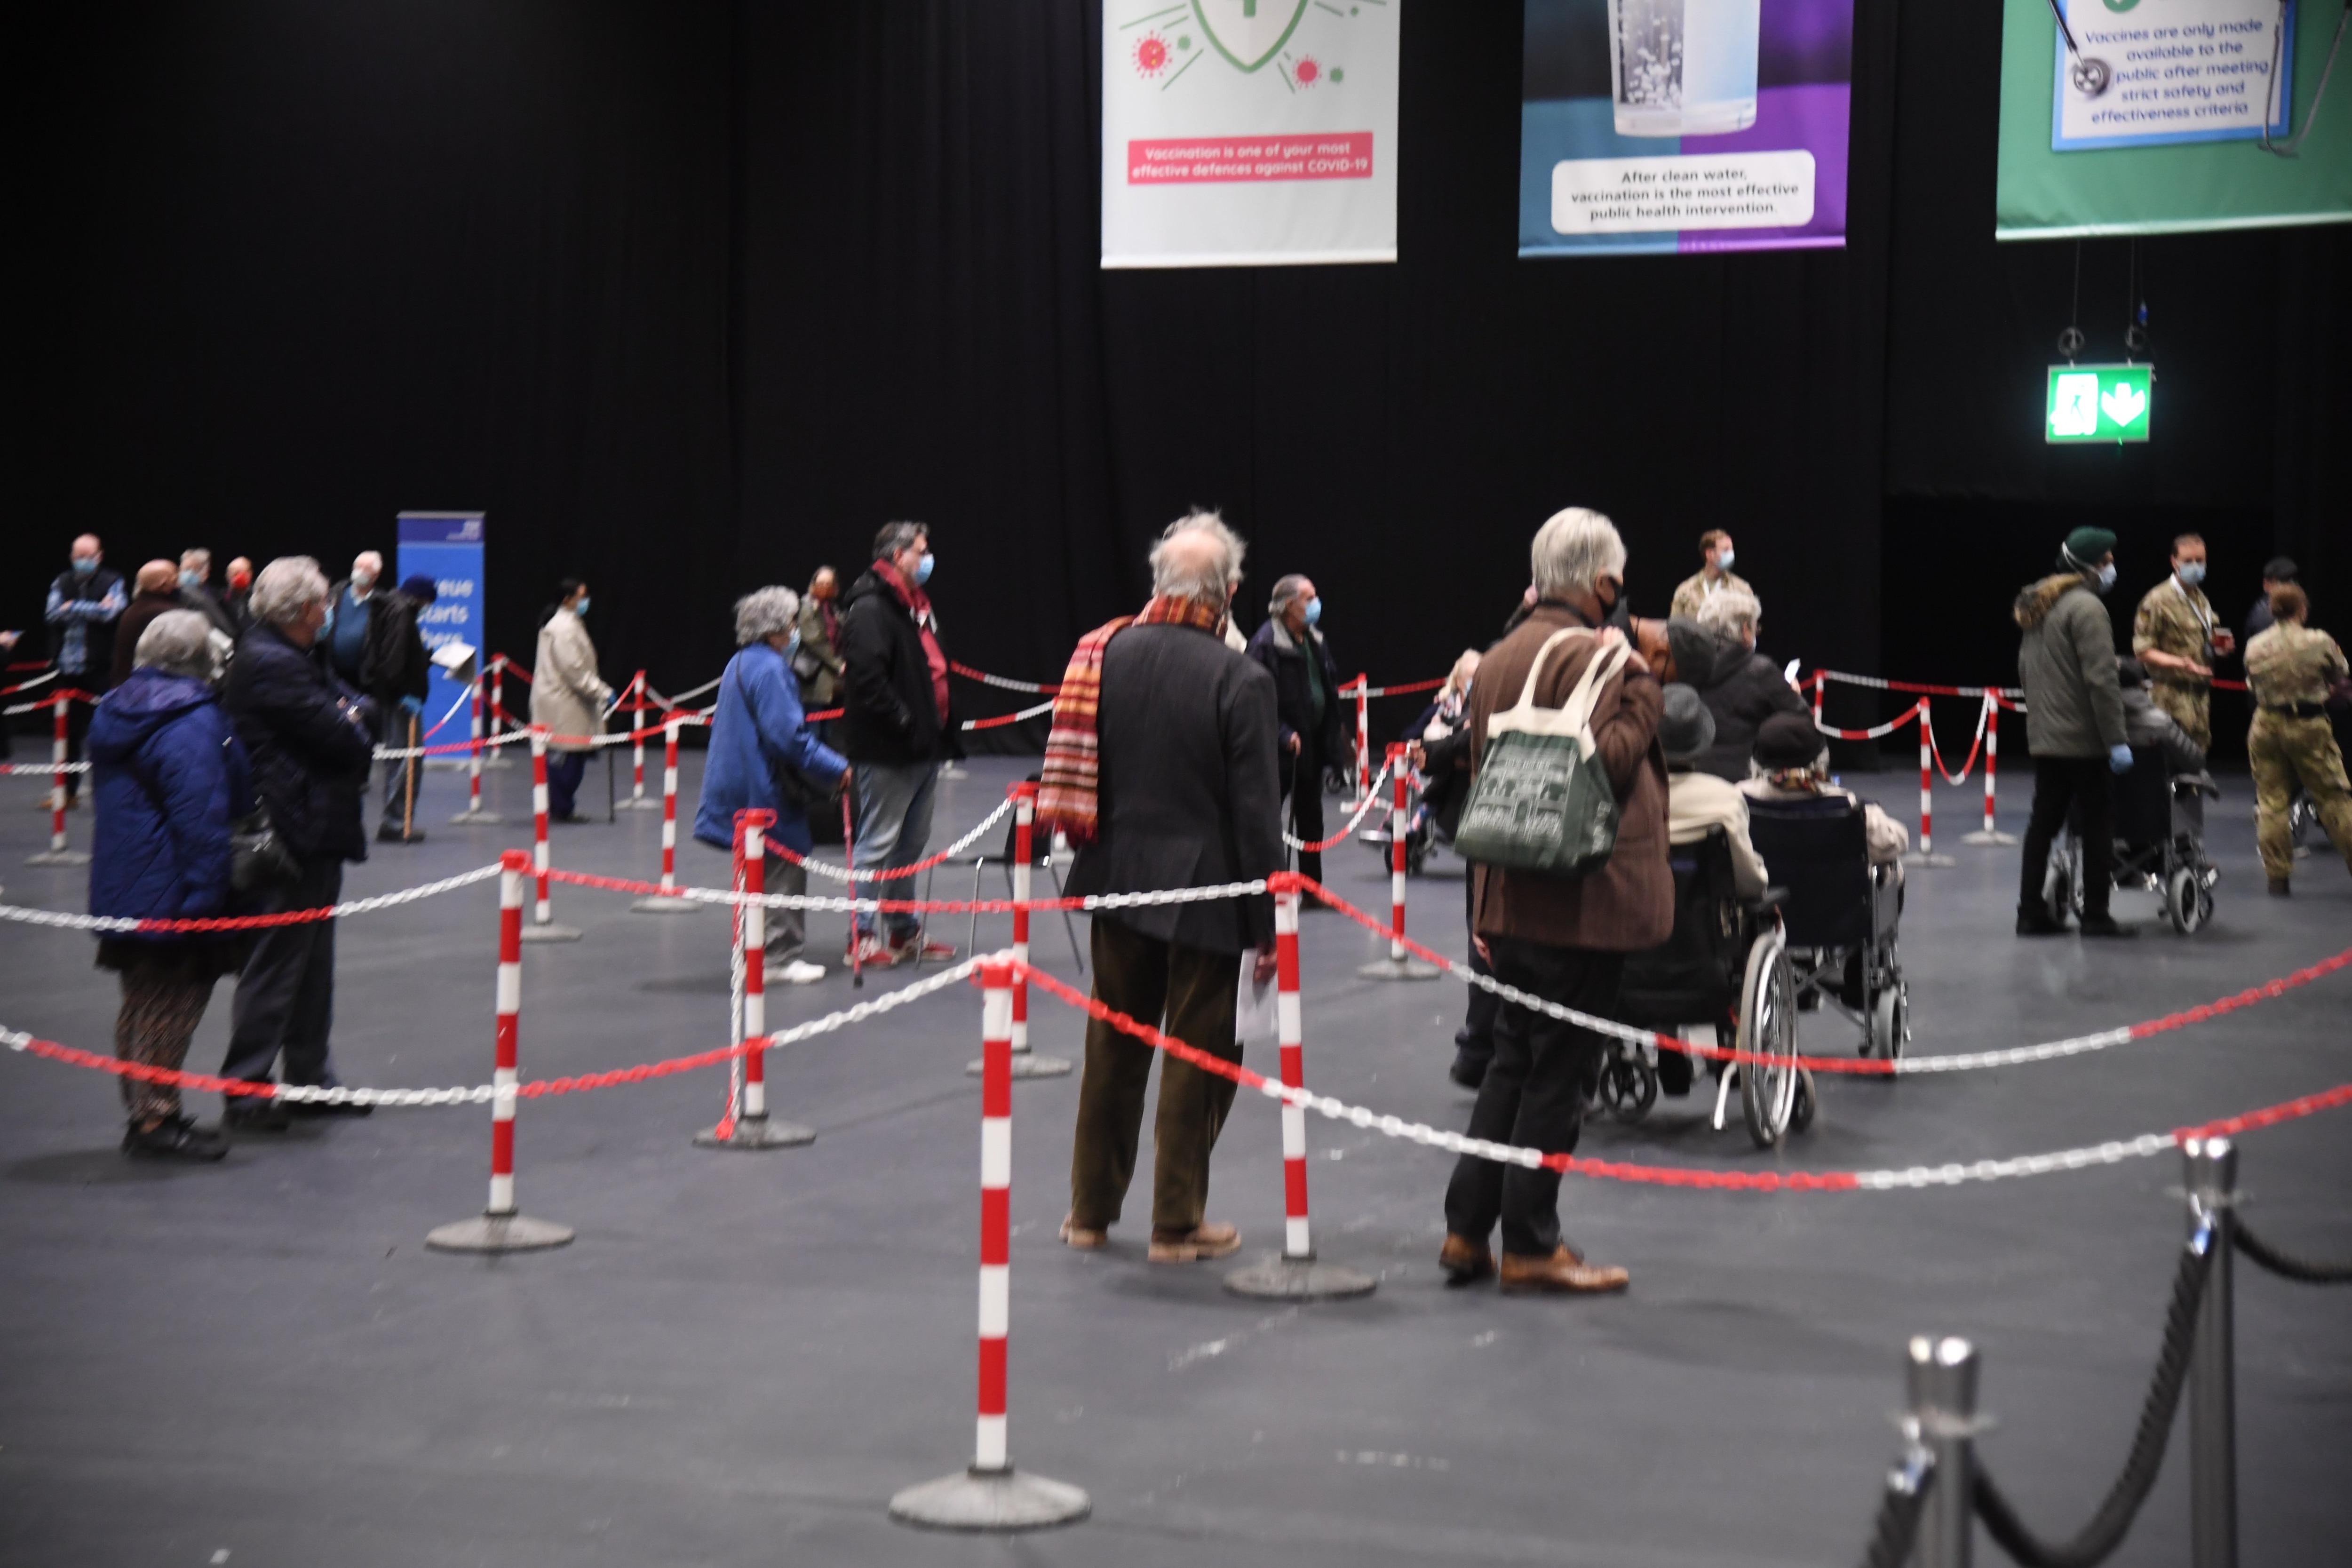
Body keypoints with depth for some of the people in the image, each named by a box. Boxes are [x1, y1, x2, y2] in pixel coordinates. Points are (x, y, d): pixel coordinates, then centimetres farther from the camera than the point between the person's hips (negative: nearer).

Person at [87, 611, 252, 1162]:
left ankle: (145, 1113, 24)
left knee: (142, 1002, 16)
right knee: (172, 1003, -3)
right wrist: (204, 890, -21)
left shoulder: (113, 713, 12)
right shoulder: (193, 721, -17)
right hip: (170, 885, -9)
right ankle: (156, 1120, 0)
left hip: (122, 883, 9)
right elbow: (200, 814, -22)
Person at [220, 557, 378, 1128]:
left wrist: (351, 717, -8)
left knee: (312, 960, 16)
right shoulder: (272, 665, -18)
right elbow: (342, 740, -21)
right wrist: (353, 724, 1)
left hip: (315, 831, 11)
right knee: (276, 964, -5)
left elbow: (361, 710, 13)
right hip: (293, 835, -11)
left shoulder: (299, 659, 15)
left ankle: (311, 1080, 24)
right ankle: (245, 1093, 1)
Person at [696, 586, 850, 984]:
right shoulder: (769, 669, -18)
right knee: (785, 870, -2)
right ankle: (782, 956, 1)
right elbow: (789, 735, -24)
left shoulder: (740, 664, 14)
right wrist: (838, 770, -19)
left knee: (759, 873, 16)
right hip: (767, 789, -10)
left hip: (741, 784, 10)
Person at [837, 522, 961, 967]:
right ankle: (862, 937, 2)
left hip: (923, 747, 10)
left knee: (911, 843, 17)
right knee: (877, 844, -4)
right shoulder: (870, 609, -14)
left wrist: (942, 726, 15)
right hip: (886, 750, -10)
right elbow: (868, 679, -23)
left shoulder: (916, 605, 18)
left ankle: (905, 931, 27)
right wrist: (905, 724, -22)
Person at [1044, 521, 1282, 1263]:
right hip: (1205, 890, -5)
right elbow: (1257, 811, -14)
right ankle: (1177, 1223, 13)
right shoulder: (1239, 680, -15)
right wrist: (1266, 924, -8)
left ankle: (1091, 1209, 26)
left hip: (1118, 880, 5)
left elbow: (1075, 776, 9)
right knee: (1199, 1056, 6)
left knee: (1113, 1045, 16)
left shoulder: (1105, 653, 0)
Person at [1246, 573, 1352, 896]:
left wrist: (1341, 733, 15)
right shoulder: (1267, 642, -14)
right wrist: (1284, 735, -22)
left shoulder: (1315, 641, 12)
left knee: (1311, 817, 14)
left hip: (1314, 741, 8)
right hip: (1286, 745, -8)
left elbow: (1331, 689, 19)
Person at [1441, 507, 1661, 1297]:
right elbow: (1608, 760, -25)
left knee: (1514, 1060, 16)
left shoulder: (1499, 659, 13)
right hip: (1580, 899, -8)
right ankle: (1531, 1245, 6)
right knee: (1559, 1068, 0)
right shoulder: (1591, 655, -14)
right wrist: (1643, 688, -13)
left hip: (1510, 898, 8)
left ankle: (1466, 1230, 18)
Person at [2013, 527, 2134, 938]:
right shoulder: (2087, 607, -15)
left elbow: (2025, 668, 21)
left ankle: (2031, 912, 13)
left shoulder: (2037, 605, 14)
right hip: (2082, 738, -9)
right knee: (2098, 821, -1)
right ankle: (2096, 915, 1)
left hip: (2044, 735, 9)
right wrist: (2117, 740, -20)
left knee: (2044, 822, 11)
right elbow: (2101, 680, -21)